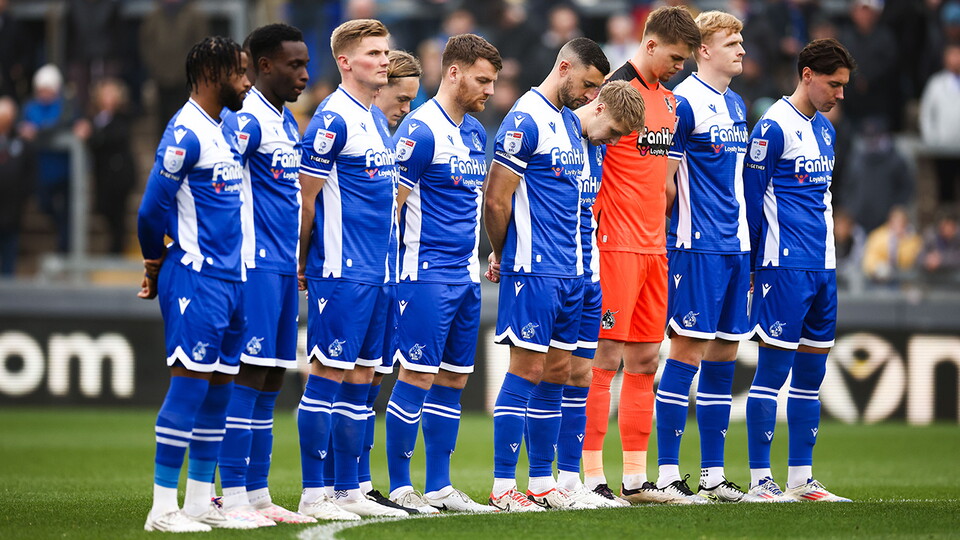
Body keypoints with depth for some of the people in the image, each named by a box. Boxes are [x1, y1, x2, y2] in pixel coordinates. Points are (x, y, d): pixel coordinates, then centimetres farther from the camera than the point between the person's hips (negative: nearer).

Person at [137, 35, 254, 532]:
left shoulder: (221, 132, 16)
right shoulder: (185, 134, -14)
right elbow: (152, 211, -14)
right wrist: (159, 263, 3)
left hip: (229, 278, 9)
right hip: (196, 280, -9)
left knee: (218, 386, 10)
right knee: (190, 382, -10)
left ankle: (200, 503, 15)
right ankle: (164, 508, -8)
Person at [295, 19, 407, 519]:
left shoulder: (377, 120, 16)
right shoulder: (333, 120, -12)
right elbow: (306, 198, -12)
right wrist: (306, 265, -9)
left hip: (374, 271, 9)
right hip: (341, 271, -9)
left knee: (360, 378, 9)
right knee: (327, 375, -5)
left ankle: (348, 490, 13)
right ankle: (313, 492, -3)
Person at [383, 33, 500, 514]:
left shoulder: (476, 133, 14)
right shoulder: (421, 131, -13)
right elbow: (390, 204, -13)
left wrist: (473, 256, 16)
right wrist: (399, 266, -11)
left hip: (465, 275, 8)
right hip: (427, 274, -8)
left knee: (453, 380, 9)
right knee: (417, 378, -7)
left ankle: (439, 487, 14)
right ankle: (399, 487, -1)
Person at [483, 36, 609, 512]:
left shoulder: (569, 121, 16)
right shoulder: (526, 120, -13)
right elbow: (496, 199, -15)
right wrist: (504, 257, 0)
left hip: (568, 271, 9)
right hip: (534, 272, -9)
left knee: (557, 373, 10)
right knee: (527, 372, -7)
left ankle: (542, 481, 15)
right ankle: (503, 486, -4)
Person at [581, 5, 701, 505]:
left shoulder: (668, 100, 16)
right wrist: (586, 236, -17)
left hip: (653, 245, 9)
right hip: (617, 244, -9)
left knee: (645, 359, 8)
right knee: (606, 357, -7)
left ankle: (635, 477, 12)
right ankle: (591, 477, -6)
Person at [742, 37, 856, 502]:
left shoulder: (824, 129, 16)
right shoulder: (772, 128, -10)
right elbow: (752, 198, -9)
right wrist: (757, 266, -7)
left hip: (822, 268, 8)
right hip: (785, 268, -8)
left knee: (811, 373, 8)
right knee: (772, 370, -6)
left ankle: (800, 478, 13)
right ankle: (760, 479, -3)